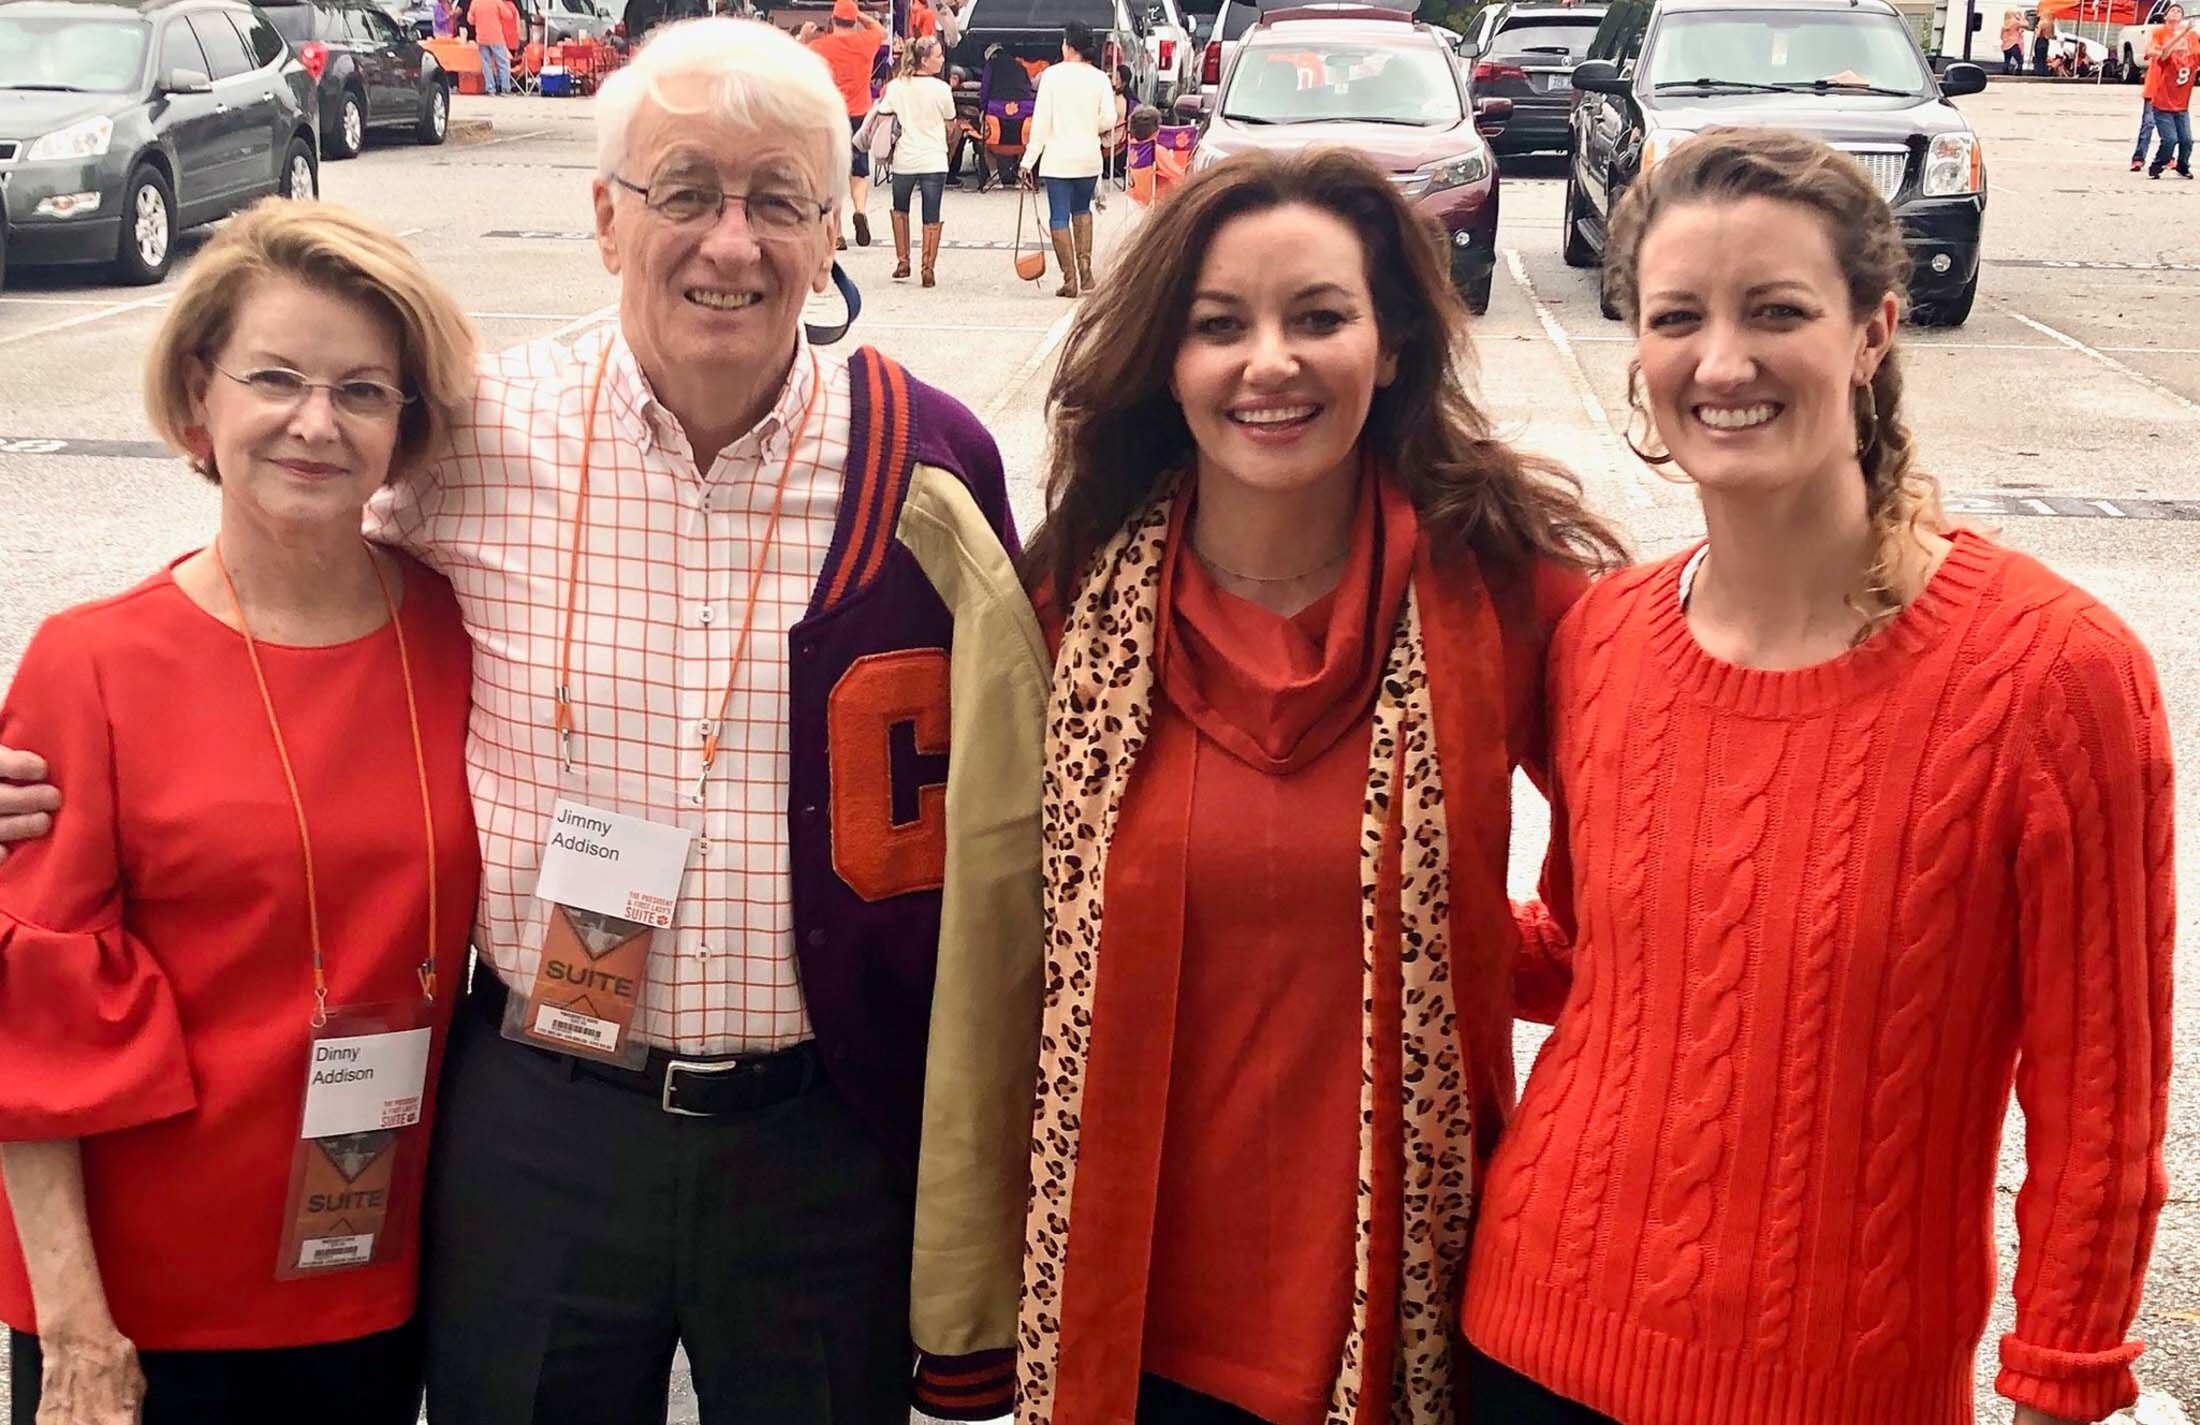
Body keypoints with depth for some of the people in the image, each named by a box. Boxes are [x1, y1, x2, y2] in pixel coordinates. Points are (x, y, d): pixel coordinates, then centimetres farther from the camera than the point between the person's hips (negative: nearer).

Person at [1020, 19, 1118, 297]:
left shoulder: (1052, 75, -7)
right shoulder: (1099, 78, -1)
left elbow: (1041, 120, -8)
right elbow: (1108, 120, -5)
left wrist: (1029, 159, -3)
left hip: (1058, 157, -3)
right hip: (1089, 157, 3)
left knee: (1059, 217, 3)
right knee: (1082, 210, 23)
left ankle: (1070, 278, 0)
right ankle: (1084, 264, 9)